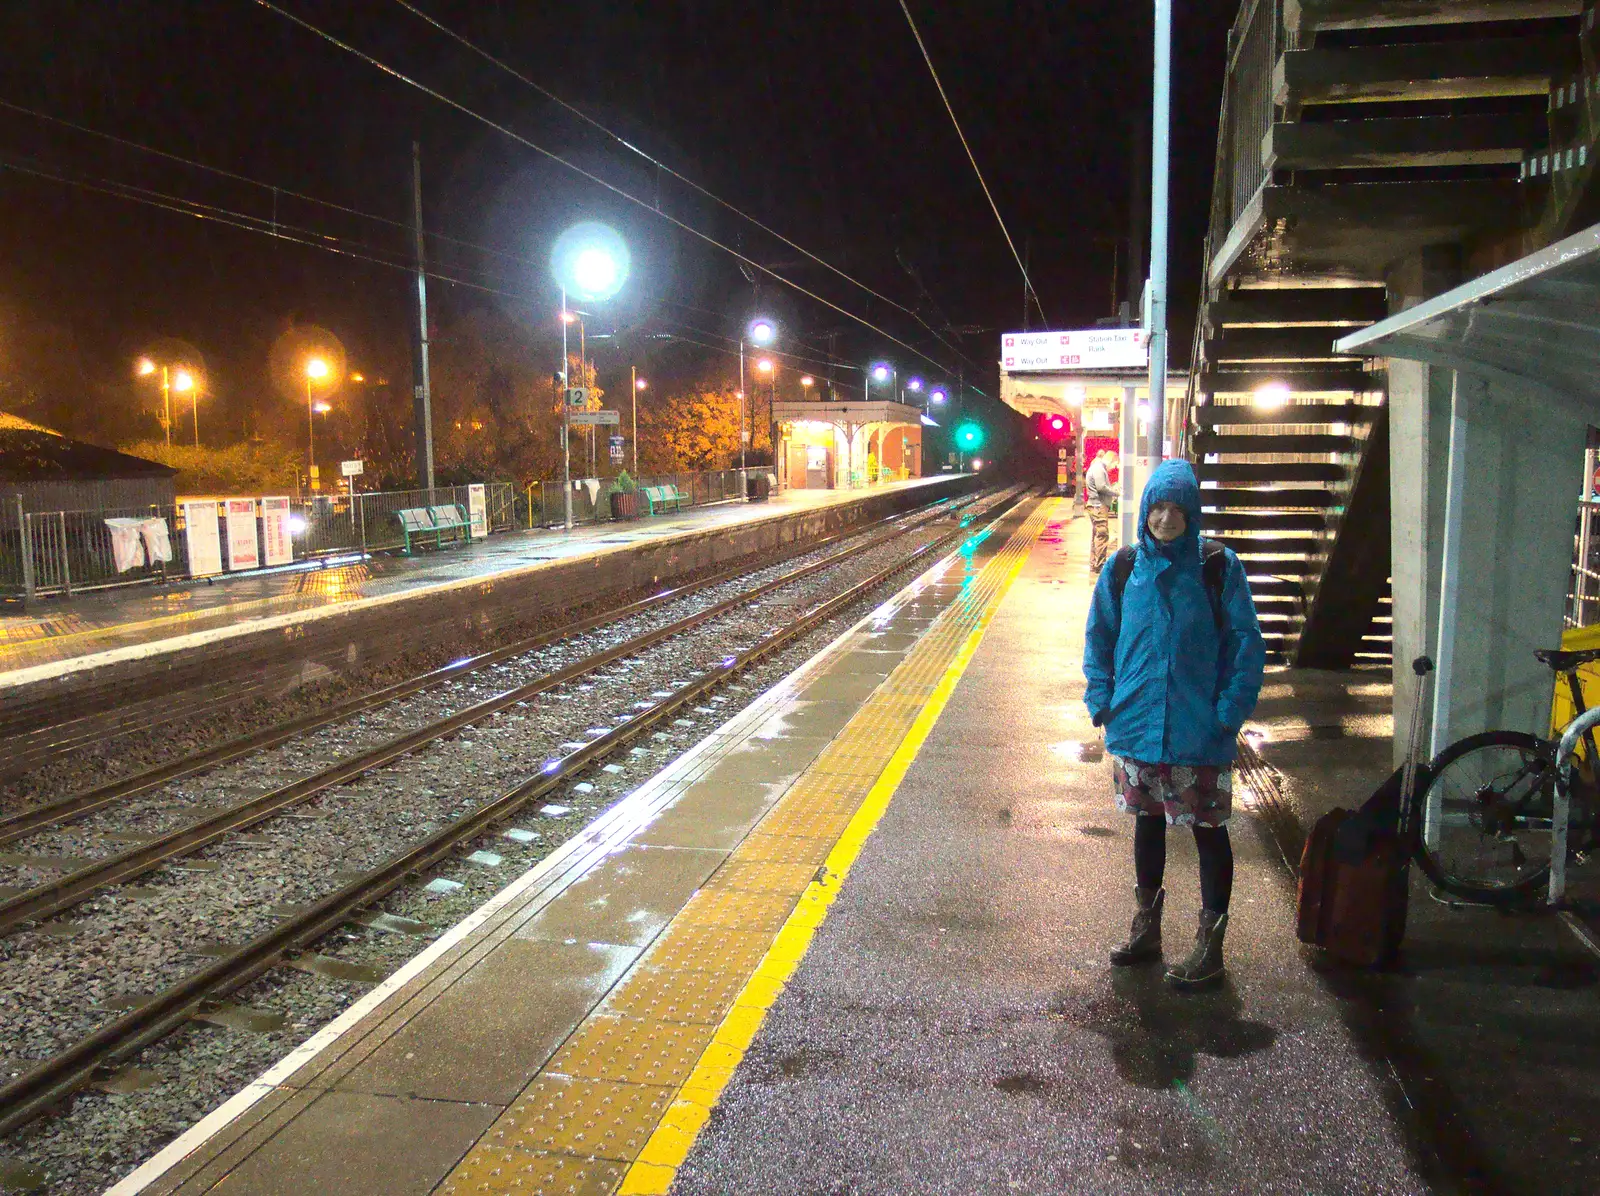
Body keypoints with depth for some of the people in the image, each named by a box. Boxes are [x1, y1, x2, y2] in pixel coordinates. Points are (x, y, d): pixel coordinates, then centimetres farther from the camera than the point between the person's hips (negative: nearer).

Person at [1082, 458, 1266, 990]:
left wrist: (1229, 711, -11)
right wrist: (1103, 701, 0)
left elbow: (1246, 643, -4)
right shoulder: (1123, 569, 1)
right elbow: (1098, 638, 9)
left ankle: (1210, 945, 18)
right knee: (1147, 823, 16)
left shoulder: (1218, 567, -6)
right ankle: (1146, 928, 31)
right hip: (1137, 725, 3)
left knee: (1209, 831, 6)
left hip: (1200, 732, -3)